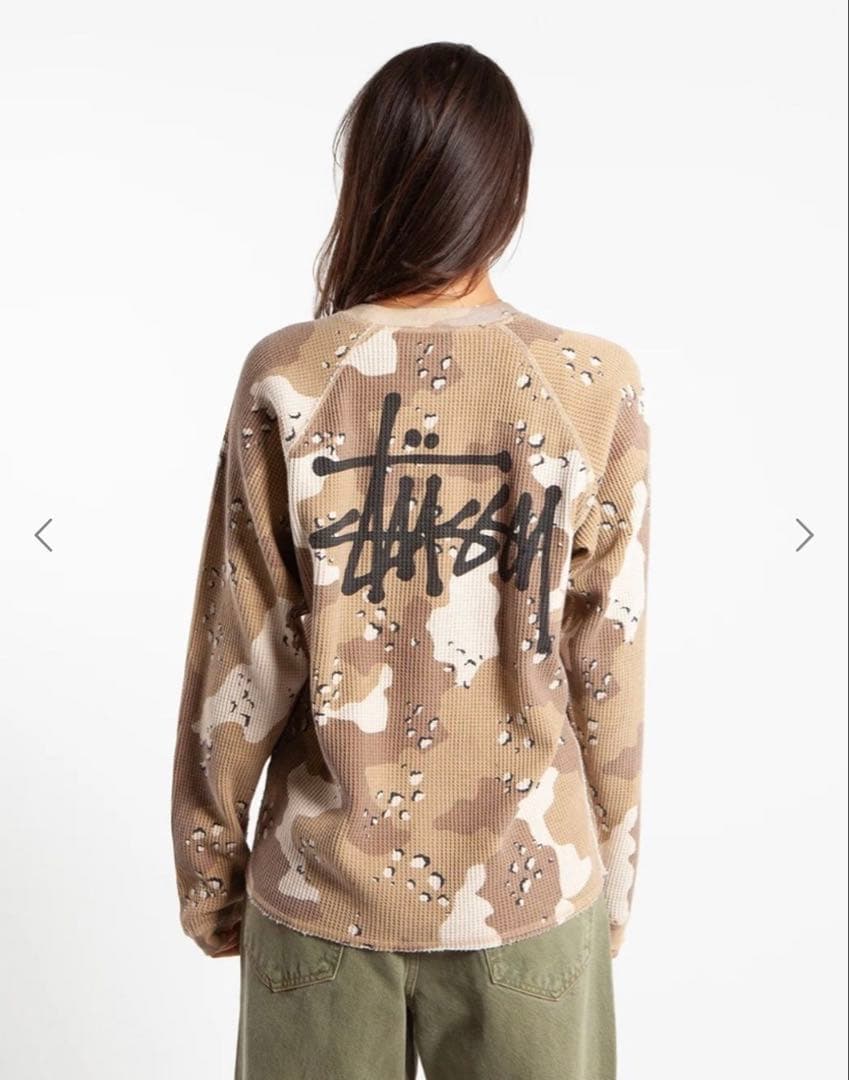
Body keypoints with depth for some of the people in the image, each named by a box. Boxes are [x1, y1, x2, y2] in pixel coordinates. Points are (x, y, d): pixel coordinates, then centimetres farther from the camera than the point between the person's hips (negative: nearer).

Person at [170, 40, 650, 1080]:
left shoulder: (288, 378, -12)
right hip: (530, 890, 1)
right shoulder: (596, 386, -11)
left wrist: (209, 872, 7)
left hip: (324, 889, 0)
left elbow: (240, 658, -8)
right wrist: (612, 881, 8)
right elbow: (606, 671, -6)